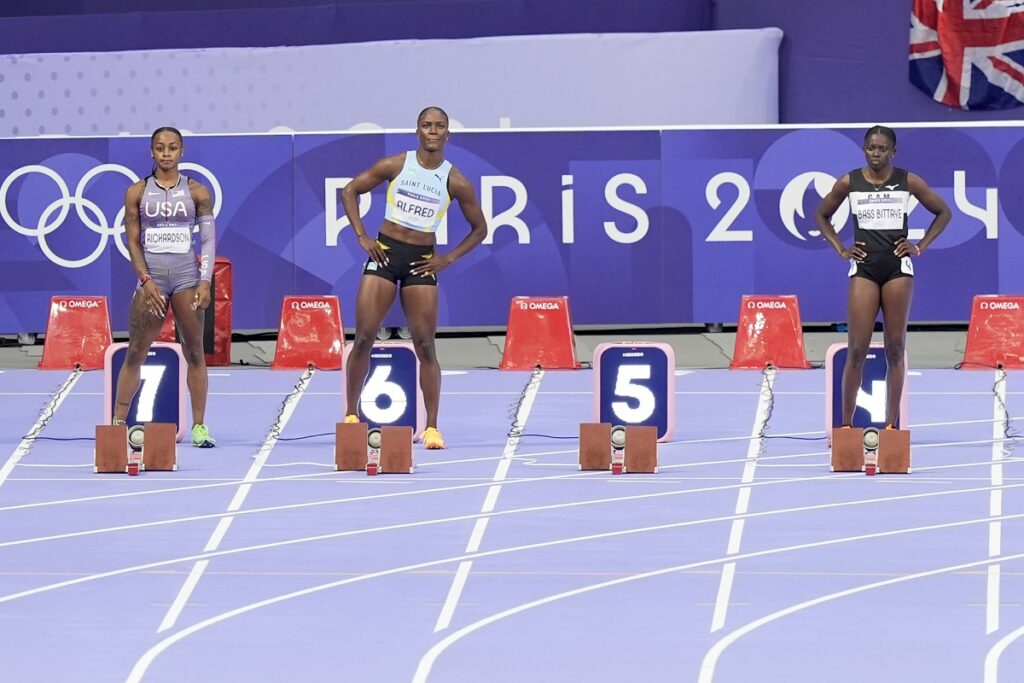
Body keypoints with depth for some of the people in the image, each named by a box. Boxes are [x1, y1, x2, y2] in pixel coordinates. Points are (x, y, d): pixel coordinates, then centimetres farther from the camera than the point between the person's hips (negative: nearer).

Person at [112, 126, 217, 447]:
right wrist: (146, 281, -8)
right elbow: (133, 241, 4)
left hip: (187, 276, 0)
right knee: (135, 354, 0)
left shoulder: (197, 192, 5)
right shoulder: (137, 192, 5)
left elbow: (208, 240, 3)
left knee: (194, 352, 0)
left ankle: (199, 426, 3)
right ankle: (118, 423, 5)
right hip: (151, 276, 0)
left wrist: (205, 282, -7)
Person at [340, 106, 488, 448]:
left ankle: (432, 427, 0)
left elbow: (479, 229, 9)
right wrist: (362, 236, -2)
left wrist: (449, 258, -1)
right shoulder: (396, 165, -2)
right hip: (385, 251, 0)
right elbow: (349, 191, 7)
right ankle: (351, 414, 9)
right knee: (364, 338, -4)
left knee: (425, 345, -3)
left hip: (422, 260, 0)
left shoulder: (455, 182, -1)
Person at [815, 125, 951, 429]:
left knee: (895, 348, 2)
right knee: (856, 350, -5)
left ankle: (891, 424, 6)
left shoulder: (908, 181, 2)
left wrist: (921, 246, 3)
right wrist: (840, 249, 6)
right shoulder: (849, 182, 2)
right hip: (864, 268, 0)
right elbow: (821, 215, 16)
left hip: (898, 267, 0)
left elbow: (943, 212, 12)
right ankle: (846, 423, 3)